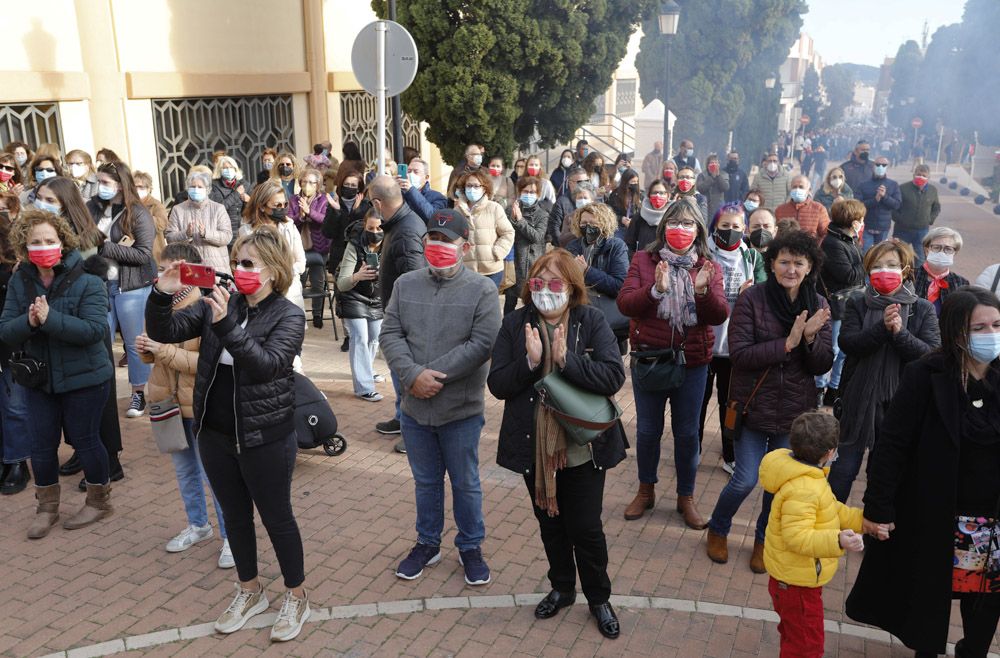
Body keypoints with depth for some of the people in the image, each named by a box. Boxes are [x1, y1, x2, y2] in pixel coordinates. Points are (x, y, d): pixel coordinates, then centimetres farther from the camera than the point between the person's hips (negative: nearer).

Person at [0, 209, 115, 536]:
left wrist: (50, 318, -32)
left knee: (84, 439, 8)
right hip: (38, 378, 5)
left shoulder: (86, 280, -16)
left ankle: (99, 502, 29)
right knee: (42, 445, 11)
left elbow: (95, 329, -24)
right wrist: (28, 321, -25)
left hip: (83, 378, -4)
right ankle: (46, 508, 30)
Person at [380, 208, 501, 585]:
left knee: (466, 483, 12)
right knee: (425, 482, 19)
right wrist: (413, 375, -19)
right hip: (414, 407, 3)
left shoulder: (482, 290, -8)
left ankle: (471, 547, 32)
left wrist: (433, 374, -19)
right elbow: (390, 334, -2)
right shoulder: (406, 284, 3)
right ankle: (428, 543, 37)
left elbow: (482, 344, -17)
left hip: (461, 410, -3)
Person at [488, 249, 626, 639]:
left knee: (586, 527, 9)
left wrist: (566, 360, -30)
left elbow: (613, 376, -20)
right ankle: (562, 588, 43)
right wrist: (530, 361, -24)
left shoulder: (591, 321, -9)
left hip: (583, 447, -2)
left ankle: (599, 598, 32)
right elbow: (497, 384, -8)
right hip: (534, 447, 3)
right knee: (549, 522, 20)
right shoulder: (515, 324, -4)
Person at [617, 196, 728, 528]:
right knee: (647, 429, 13)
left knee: (687, 432, 11)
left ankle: (686, 497, 30)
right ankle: (646, 490, 34)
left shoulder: (709, 268, 1)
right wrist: (655, 289, -30)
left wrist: (703, 290, -27)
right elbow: (624, 304, -13)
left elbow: (720, 316, -9)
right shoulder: (643, 260, -3)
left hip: (692, 363, 1)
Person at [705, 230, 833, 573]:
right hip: (754, 406, -3)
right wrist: (787, 343, -26)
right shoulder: (752, 299, -12)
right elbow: (739, 353, -18)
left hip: (795, 412, 3)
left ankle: (763, 539, 38)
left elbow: (823, 366, -2)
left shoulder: (817, 306, -1)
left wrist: (811, 338, -22)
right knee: (746, 480, 0)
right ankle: (717, 530, 29)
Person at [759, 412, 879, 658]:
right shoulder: (802, 490, -32)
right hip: (796, 582, -10)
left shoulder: (810, 477, 2)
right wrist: (838, 541, -46)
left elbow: (833, 510, 13)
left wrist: (864, 522, 6)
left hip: (794, 576, 10)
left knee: (794, 635, 28)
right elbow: (797, 537, -36)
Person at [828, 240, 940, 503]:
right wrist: (882, 327, -26)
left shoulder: (923, 309, 1)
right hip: (859, 399, 0)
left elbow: (932, 354, -10)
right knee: (844, 467, 7)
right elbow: (847, 343, -13)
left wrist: (900, 332, -24)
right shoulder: (856, 304, 0)